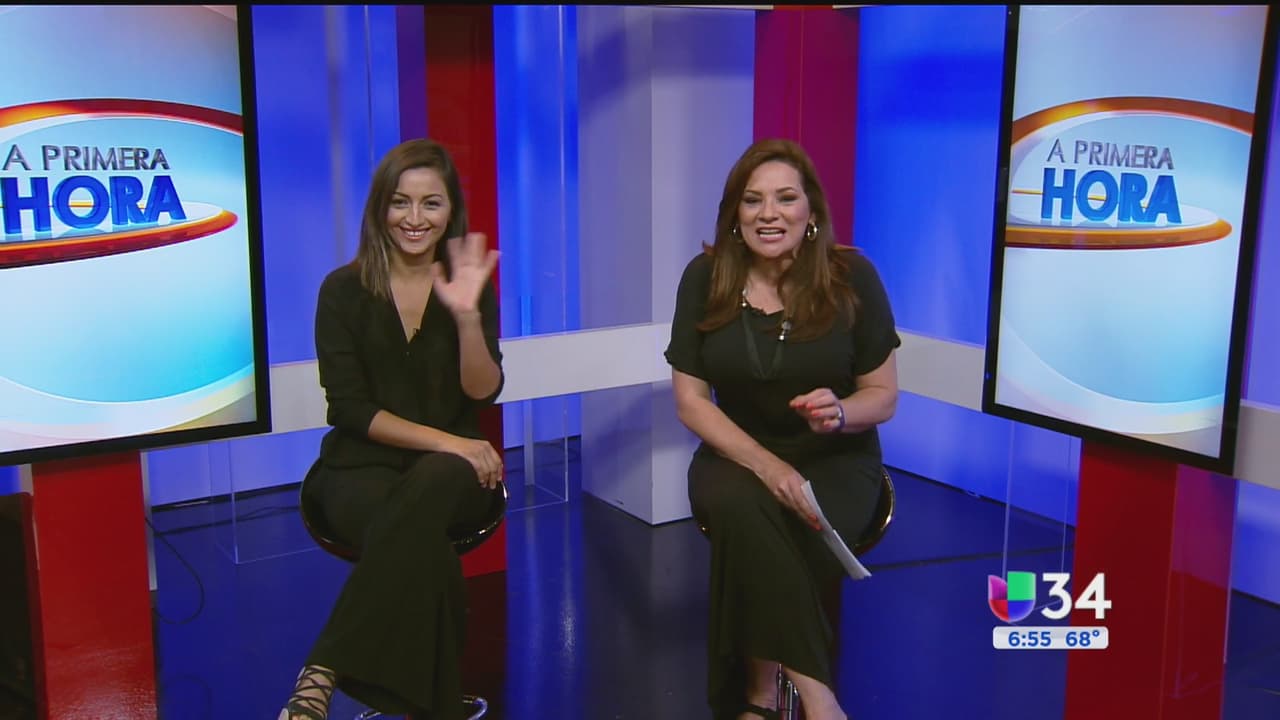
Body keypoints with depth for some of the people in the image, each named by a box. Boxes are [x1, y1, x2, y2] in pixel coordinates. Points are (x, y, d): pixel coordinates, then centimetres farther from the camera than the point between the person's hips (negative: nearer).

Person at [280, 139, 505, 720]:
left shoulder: (471, 284, 5)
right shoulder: (344, 290, 0)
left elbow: (482, 393, -6)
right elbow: (352, 409, -6)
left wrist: (468, 316, -23)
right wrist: (446, 441, -16)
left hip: (450, 473, 1)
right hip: (362, 466, -1)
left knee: (431, 484, -37)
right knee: (421, 542, -36)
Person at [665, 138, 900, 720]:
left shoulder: (851, 277, -8)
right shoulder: (705, 278, -6)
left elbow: (884, 397, -2)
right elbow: (691, 400, -7)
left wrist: (839, 413, -26)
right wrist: (766, 464, -22)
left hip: (836, 461, -1)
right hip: (736, 454, 2)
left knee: (754, 543, -32)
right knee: (738, 504, -34)